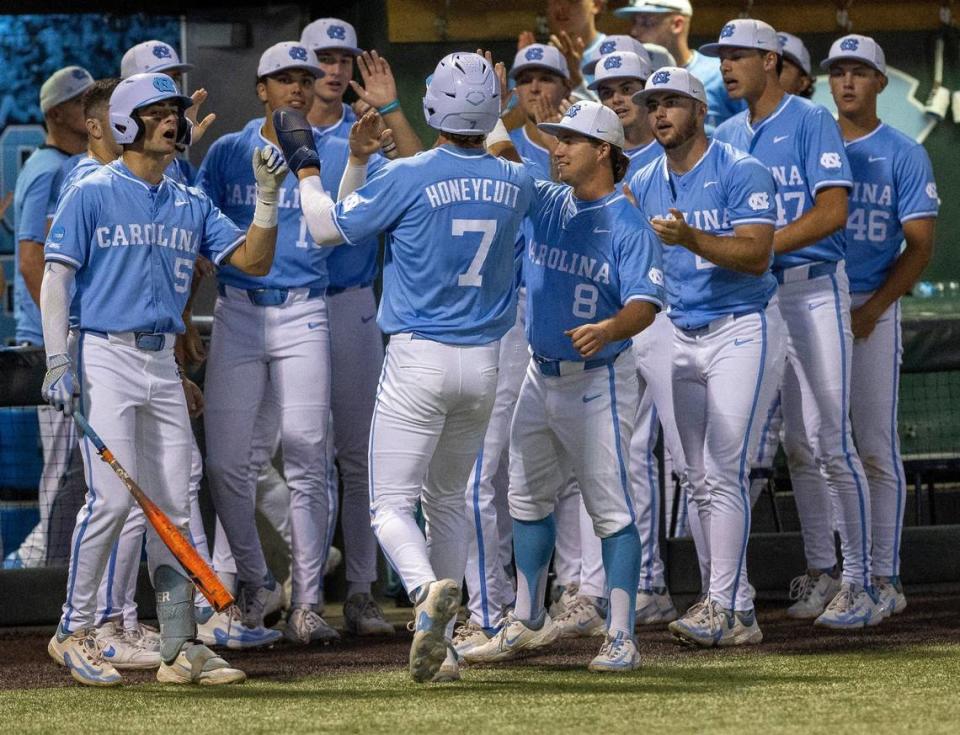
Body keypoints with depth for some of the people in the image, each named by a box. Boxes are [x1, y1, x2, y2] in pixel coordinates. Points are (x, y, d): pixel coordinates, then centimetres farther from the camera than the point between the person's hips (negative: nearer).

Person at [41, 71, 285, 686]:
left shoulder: (191, 205, 13)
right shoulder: (92, 195, -2)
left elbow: (253, 261, 8)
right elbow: (56, 278, -5)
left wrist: (269, 197, -6)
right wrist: (58, 364, -13)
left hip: (164, 364, 6)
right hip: (106, 358, -6)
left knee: (174, 506, 3)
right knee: (112, 497, -14)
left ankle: (181, 647, 6)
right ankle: (74, 632, -2)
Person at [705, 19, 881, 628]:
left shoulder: (811, 122, -7)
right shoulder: (728, 136, 13)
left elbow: (833, 212, -16)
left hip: (813, 287, -6)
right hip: (755, 296, 6)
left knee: (831, 441, -9)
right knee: (795, 441, 10)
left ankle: (861, 582, -6)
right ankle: (821, 569, 19)